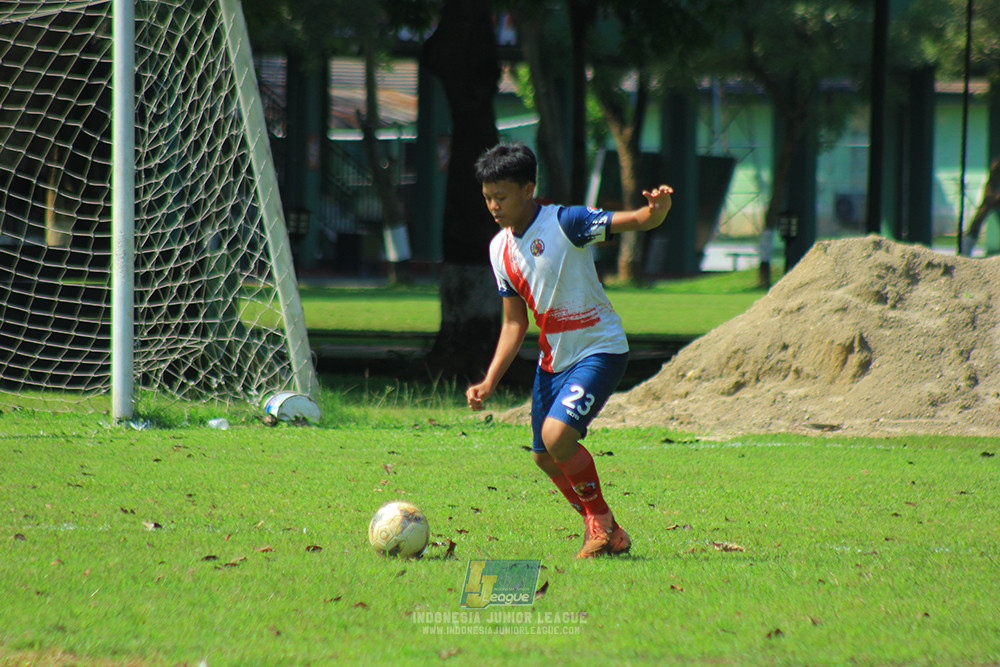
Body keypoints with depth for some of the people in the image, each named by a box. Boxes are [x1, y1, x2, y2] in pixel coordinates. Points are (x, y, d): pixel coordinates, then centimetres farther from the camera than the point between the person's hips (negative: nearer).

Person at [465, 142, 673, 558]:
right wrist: (489, 383, 3)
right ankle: (604, 534, 27)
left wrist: (658, 209, -45)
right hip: (552, 359, 8)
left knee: (557, 434, -24)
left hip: (599, 351, -8)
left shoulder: (564, 223, -16)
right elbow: (514, 324, 11)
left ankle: (602, 521, -2)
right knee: (545, 457, 9)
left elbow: (636, 222, -21)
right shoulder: (500, 249, 5)